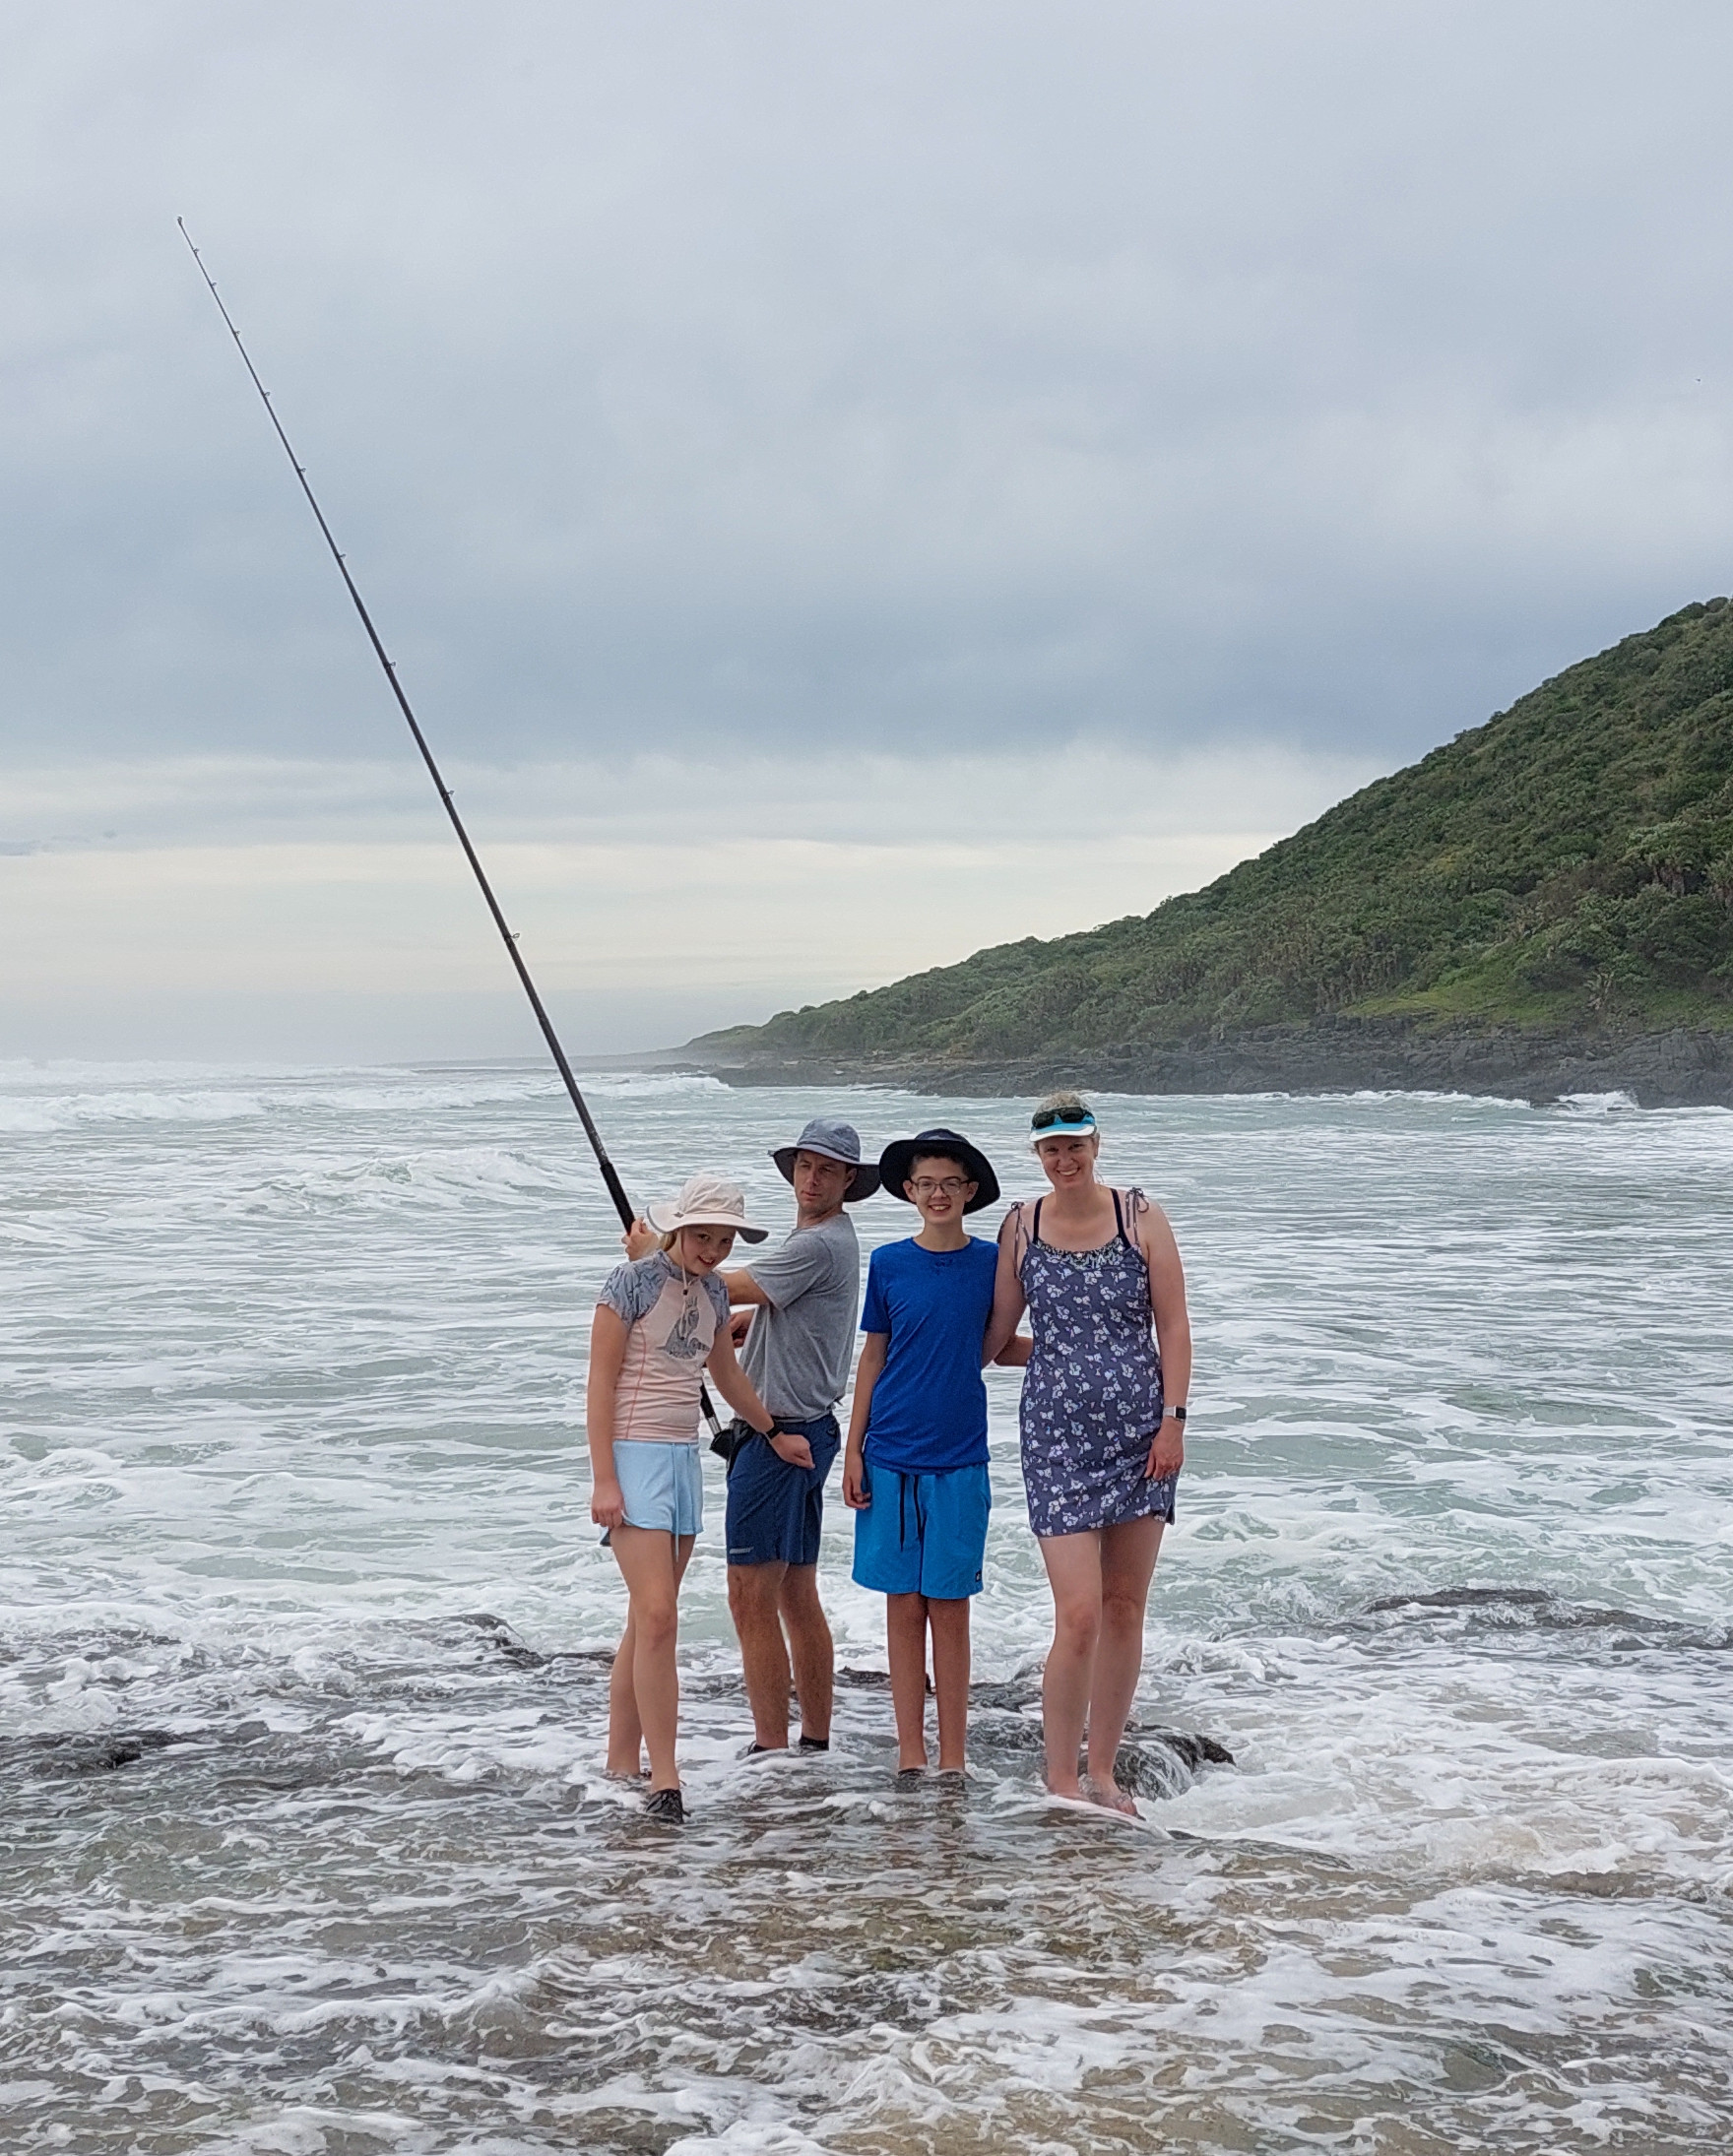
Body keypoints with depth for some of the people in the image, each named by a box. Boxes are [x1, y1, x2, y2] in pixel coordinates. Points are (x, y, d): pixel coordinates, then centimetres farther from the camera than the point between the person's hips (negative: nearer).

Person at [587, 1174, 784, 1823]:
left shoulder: (711, 1291, 11)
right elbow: (599, 1384, -11)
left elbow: (727, 1375, 27)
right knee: (658, 1617, -14)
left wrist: (774, 1433, 38)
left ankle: (621, 1763, 15)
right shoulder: (633, 1281, -10)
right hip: (632, 1453, -7)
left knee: (647, 1622, 8)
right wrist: (603, 1480, -16)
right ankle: (664, 1779, -13)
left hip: (684, 1458, 7)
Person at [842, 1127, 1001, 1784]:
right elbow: (874, 1357, 9)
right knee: (904, 1605, 5)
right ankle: (910, 1754, 12)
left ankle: (952, 1759, 9)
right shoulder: (888, 1264, 4)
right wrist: (853, 1451, 5)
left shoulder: (991, 1261, 2)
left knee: (949, 1606, 1)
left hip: (959, 1458, -1)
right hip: (891, 1457, 1)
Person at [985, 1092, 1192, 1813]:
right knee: (1079, 1613, -10)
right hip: (1058, 1436, -1)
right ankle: (1060, 1778, 2)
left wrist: (1172, 1420, -4)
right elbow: (997, 1340, 11)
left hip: (1139, 1431, 1)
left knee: (1125, 1609, 7)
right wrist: (1059, 1351, 1)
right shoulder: (1020, 1227, 4)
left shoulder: (1141, 1218, 1)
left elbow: (1174, 1327, 1)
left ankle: (1101, 1771, 18)